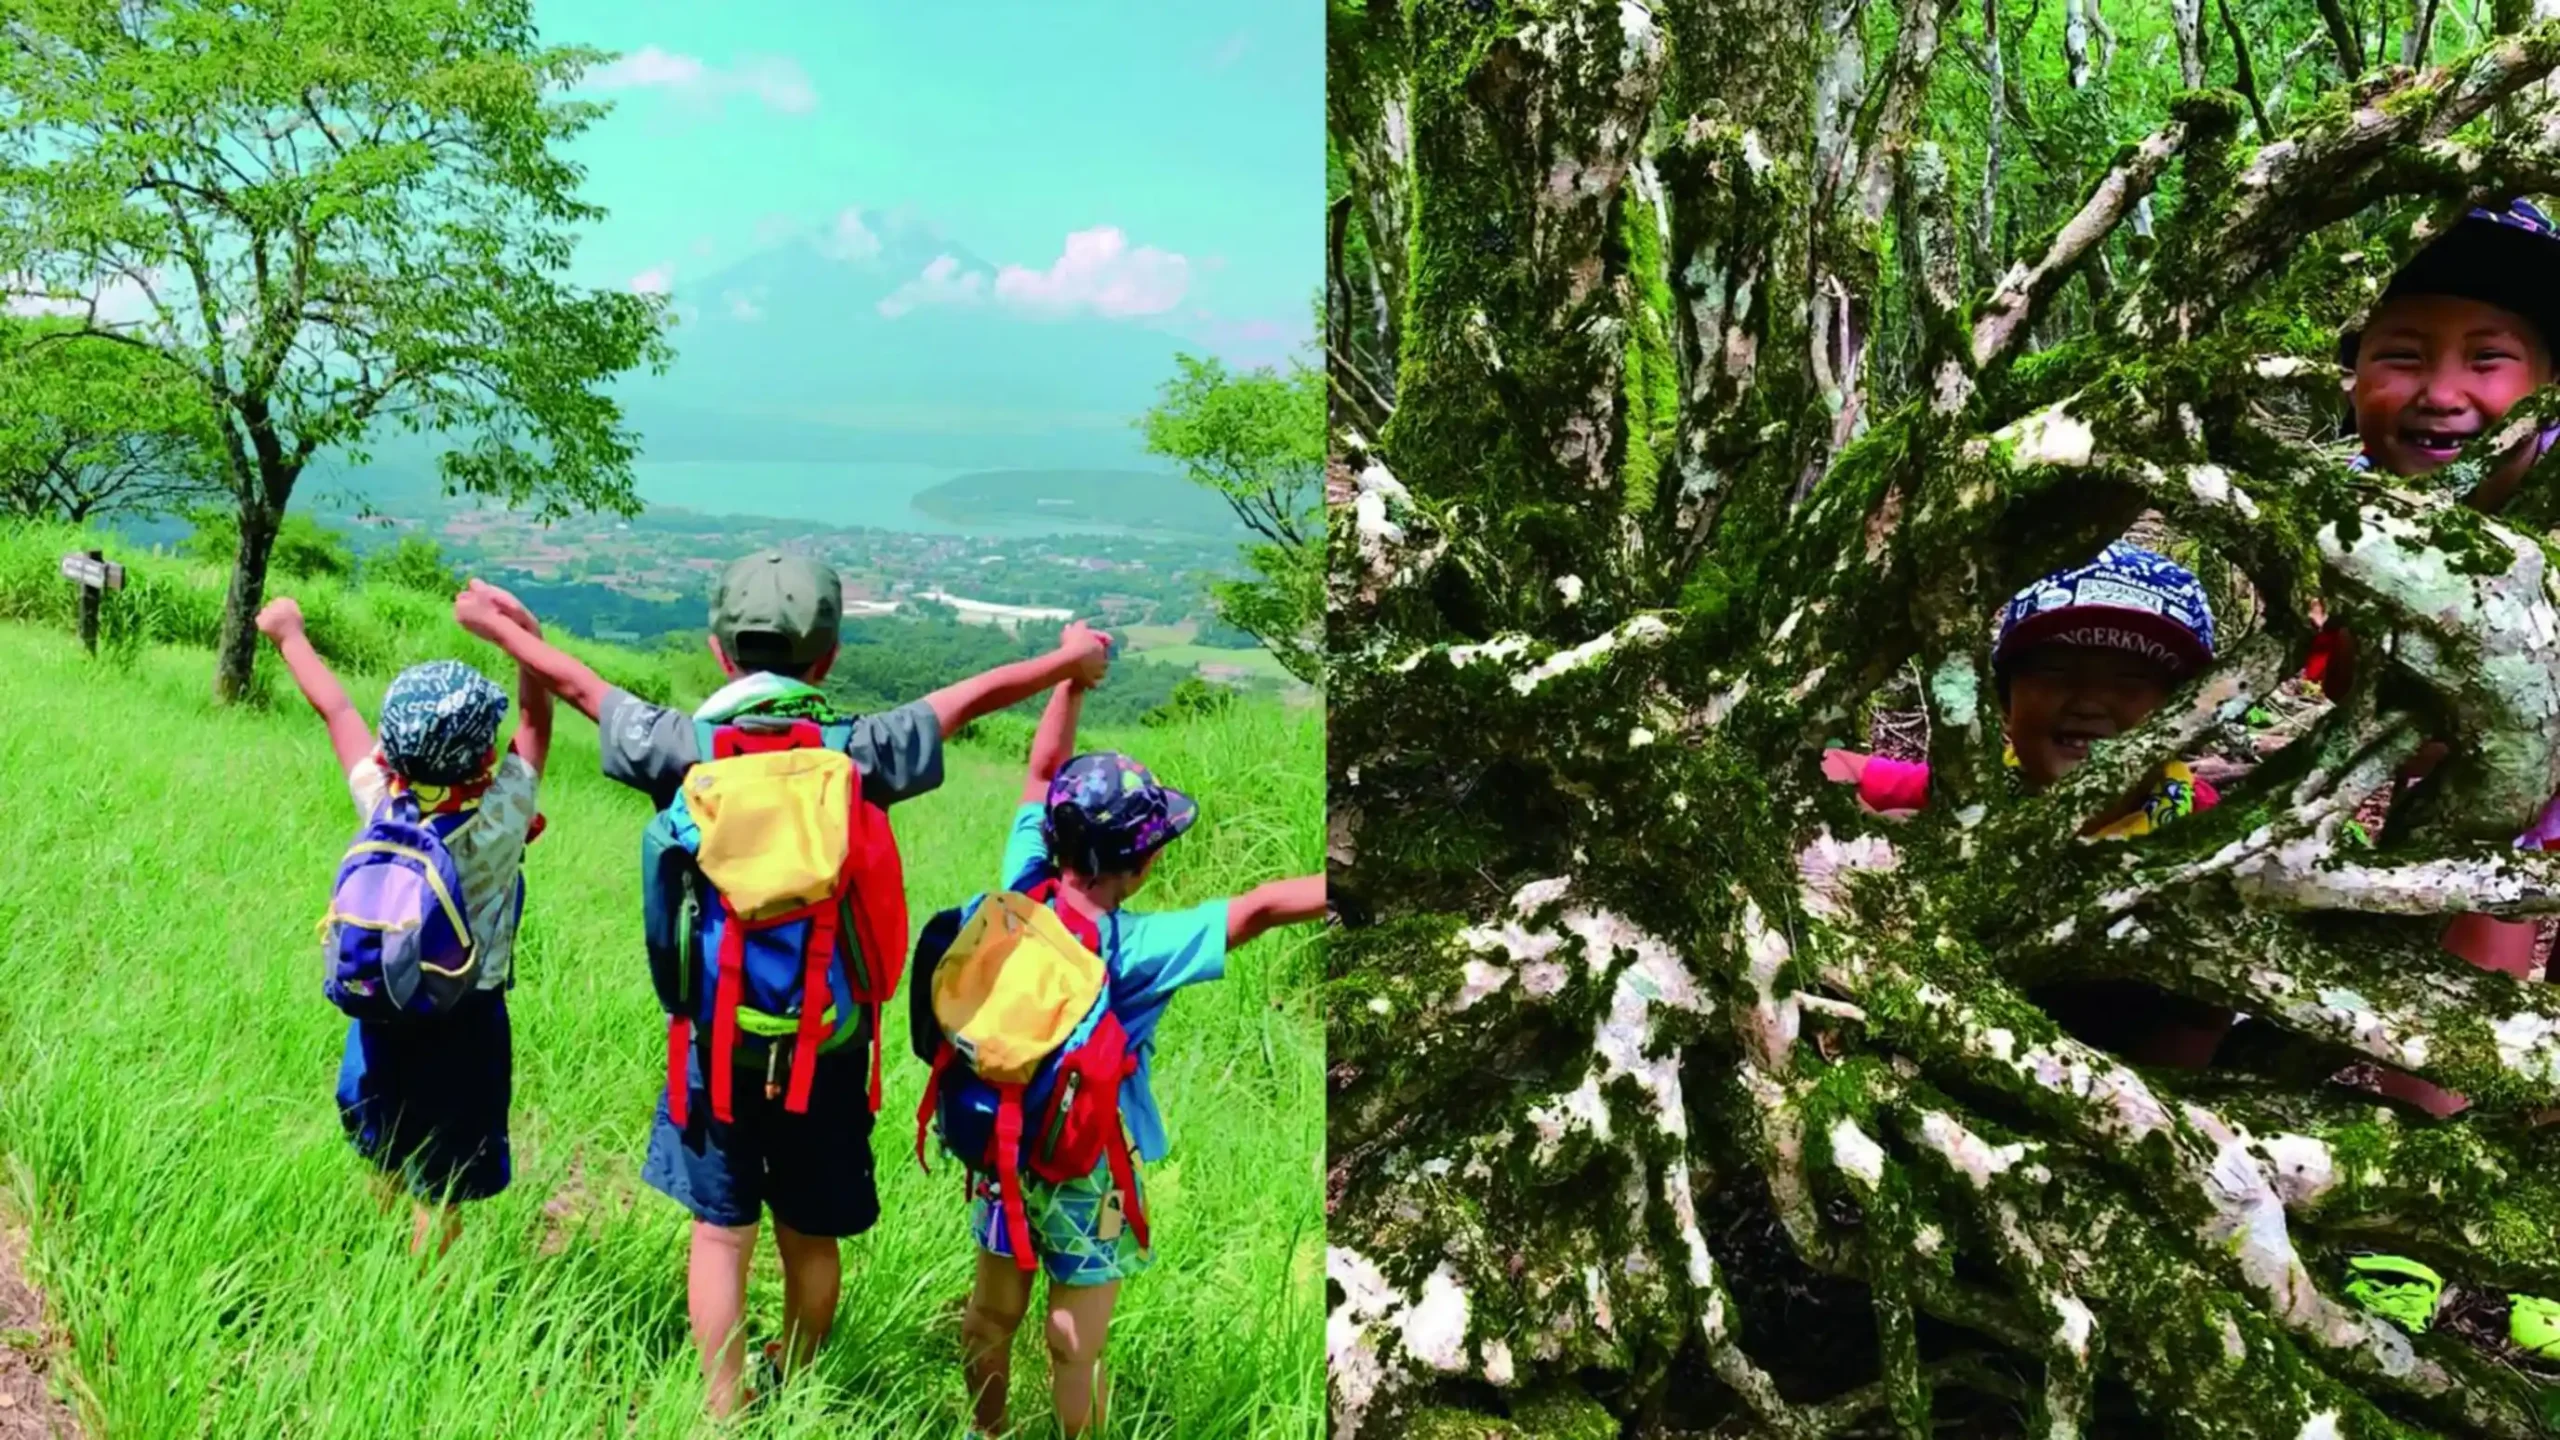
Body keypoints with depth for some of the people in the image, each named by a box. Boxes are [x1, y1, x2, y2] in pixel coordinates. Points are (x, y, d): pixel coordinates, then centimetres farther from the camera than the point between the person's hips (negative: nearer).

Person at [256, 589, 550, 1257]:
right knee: (440, 1190, 8)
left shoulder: (381, 798, -14)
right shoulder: (502, 813, -22)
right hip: (466, 1020, -4)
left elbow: (334, 708, 1)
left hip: (382, 1009, 4)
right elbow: (538, 719, -9)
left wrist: (290, 634, 15)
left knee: (386, 1164, 25)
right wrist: (526, 635, -15)